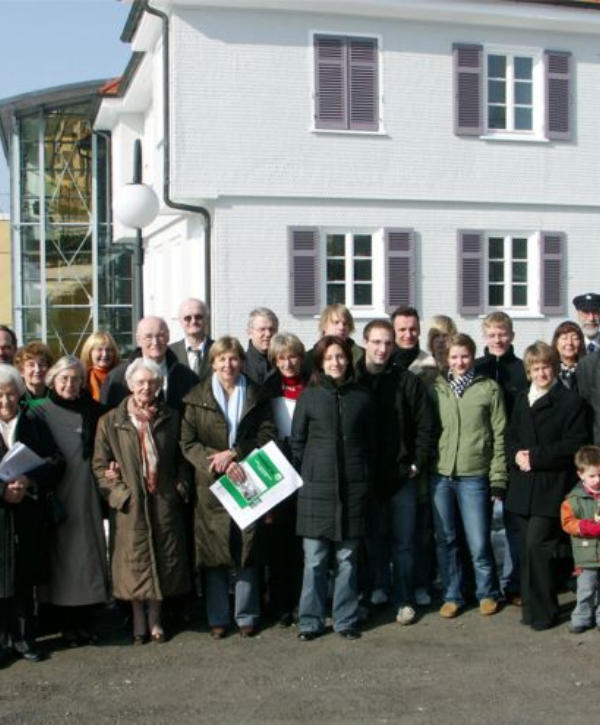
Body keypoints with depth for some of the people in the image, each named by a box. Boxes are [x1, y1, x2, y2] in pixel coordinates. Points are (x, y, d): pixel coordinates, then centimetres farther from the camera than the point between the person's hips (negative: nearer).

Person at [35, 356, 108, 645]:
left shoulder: (92, 412, 10)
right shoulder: (41, 413, 2)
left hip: (87, 496, 2)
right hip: (57, 497, -2)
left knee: (89, 555, 4)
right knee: (62, 555, 2)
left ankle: (86, 622, 14)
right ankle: (67, 624, 11)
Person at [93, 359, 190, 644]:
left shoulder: (170, 418, 8)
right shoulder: (110, 422, 0)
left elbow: (180, 458, 14)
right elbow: (100, 465, 0)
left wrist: (180, 484, 0)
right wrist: (119, 492, -9)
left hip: (164, 501, 2)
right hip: (131, 503, -2)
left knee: (163, 559, 5)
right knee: (135, 562, 2)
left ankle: (155, 620, 20)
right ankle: (139, 623, 17)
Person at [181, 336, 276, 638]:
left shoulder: (256, 396, 8)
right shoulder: (197, 398, 4)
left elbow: (266, 436, 2)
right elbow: (188, 443, -1)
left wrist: (233, 453, -12)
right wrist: (219, 462, -15)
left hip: (248, 482, 1)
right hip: (211, 485, -1)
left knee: (247, 551, 3)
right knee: (214, 554, 1)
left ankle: (246, 616, 15)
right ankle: (217, 617, 12)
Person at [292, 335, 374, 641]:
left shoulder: (361, 396, 7)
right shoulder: (309, 395, 3)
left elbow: (370, 441, 12)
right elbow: (297, 441, 6)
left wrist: (366, 478, 7)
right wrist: (301, 477, 1)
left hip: (352, 487, 1)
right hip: (316, 486, -1)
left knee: (347, 558, 7)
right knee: (314, 559, 1)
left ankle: (346, 620, 17)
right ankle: (310, 621, 12)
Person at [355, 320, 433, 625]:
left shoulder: (408, 382, 0)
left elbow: (425, 426, 2)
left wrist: (417, 464, -3)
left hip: (402, 476, 0)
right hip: (365, 478, 1)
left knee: (404, 542, 4)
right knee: (373, 539, 9)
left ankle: (404, 600, 14)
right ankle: (377, 592, 21)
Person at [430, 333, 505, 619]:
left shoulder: (490, 389, 0)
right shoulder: (436, 388, 6)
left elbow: (499, 435, 0)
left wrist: (498, 477, -3)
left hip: (474, 476, -2)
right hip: (440, 476, 3)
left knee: (478, 543, 1)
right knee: (445, 540, 10)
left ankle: (487, 593, 22)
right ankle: (452, 595, 23)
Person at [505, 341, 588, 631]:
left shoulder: (571, 401, -3)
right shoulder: (522, 400, 16)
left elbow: (574, 445, -9)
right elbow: (510, 436, 17)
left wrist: (535, 457, -14)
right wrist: (516, 455, -4)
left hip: (551, 487, -6)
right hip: (523, 486, 6)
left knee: (537, 545, -11)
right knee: (528, 548, 8)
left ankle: (543, 610, 0)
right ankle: (531, 605, 18)